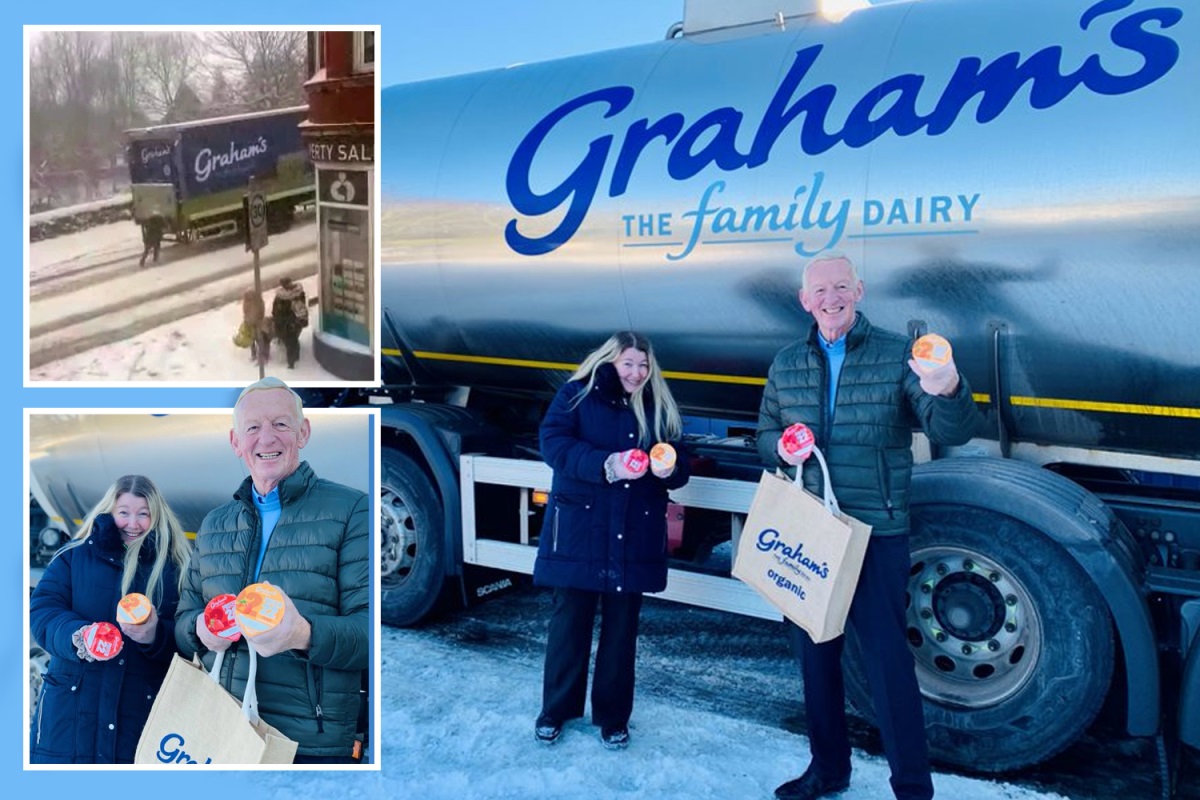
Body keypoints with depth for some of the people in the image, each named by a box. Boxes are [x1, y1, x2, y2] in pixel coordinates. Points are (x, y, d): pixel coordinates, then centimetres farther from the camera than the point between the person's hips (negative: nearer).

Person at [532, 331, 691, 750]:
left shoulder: (659, 407, 11)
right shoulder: (577, 393, 1)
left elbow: (680, 466, 11)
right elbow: (554, 443, -12)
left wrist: (669, 468, -14)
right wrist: (606, 465, -25)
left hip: (635, 534, 3)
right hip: (579, 528, -2)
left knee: (622, 626, 8)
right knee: (570, 619, 5)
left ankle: (613, 715, 22)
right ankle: (556, 708, 22)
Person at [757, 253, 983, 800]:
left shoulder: (897, 356, -5)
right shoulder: (786, 365, 8)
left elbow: (950, 432, -16)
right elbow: (765, 433, 18)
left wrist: (948, 392, -39)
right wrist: (782, 448, -6)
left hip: (876, 533, -4)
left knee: (888, 661, -3)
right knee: (815, 654, 15)